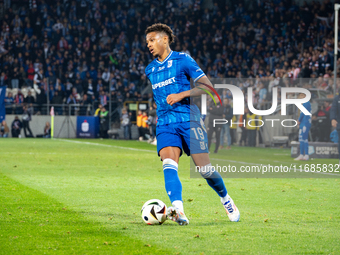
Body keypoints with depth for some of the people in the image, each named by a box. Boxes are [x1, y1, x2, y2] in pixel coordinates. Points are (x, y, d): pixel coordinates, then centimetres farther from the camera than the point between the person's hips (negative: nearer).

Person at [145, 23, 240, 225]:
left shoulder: (182, 60, 0)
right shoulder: (150, 70, 17)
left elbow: (207, 87, -5)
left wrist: (182, 95, -15)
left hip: (188, 120, -4)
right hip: (165, 124, 4)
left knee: (204, 169, -4)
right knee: (169, 165, -23)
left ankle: (226, 199, 24)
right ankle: (178, 210, -39)